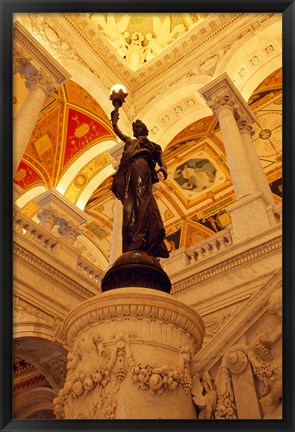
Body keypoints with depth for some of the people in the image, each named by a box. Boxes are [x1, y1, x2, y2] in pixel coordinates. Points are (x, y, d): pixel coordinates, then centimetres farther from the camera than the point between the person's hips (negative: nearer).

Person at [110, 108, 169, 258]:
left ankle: (139, 240, -45)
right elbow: (115, 127, 40)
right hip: (128, 171, 3)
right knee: (130, 204, -16)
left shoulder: (152, 145, 31)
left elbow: (161, 160, 15)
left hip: (141, 167, -3)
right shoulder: (129, 142, 41)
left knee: (141, 199, -27)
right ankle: (132, 247, -30)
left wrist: (163, 169, -8)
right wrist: (117, 106, 50)